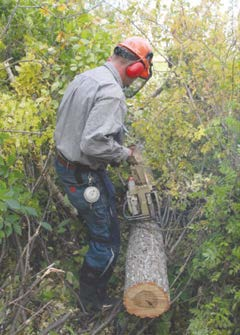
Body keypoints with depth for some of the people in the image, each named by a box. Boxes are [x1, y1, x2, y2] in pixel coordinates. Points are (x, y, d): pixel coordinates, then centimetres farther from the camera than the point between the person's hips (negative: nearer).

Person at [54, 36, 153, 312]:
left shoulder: (83, 77, 2)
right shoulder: (112, 94, -27)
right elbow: (94, 143, -36)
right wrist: (124, 153, -18)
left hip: (63, 162, 9)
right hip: (84, 177, -9)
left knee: (109, 197, 37)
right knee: (107, 242, 6)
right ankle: (91, 299, 22)